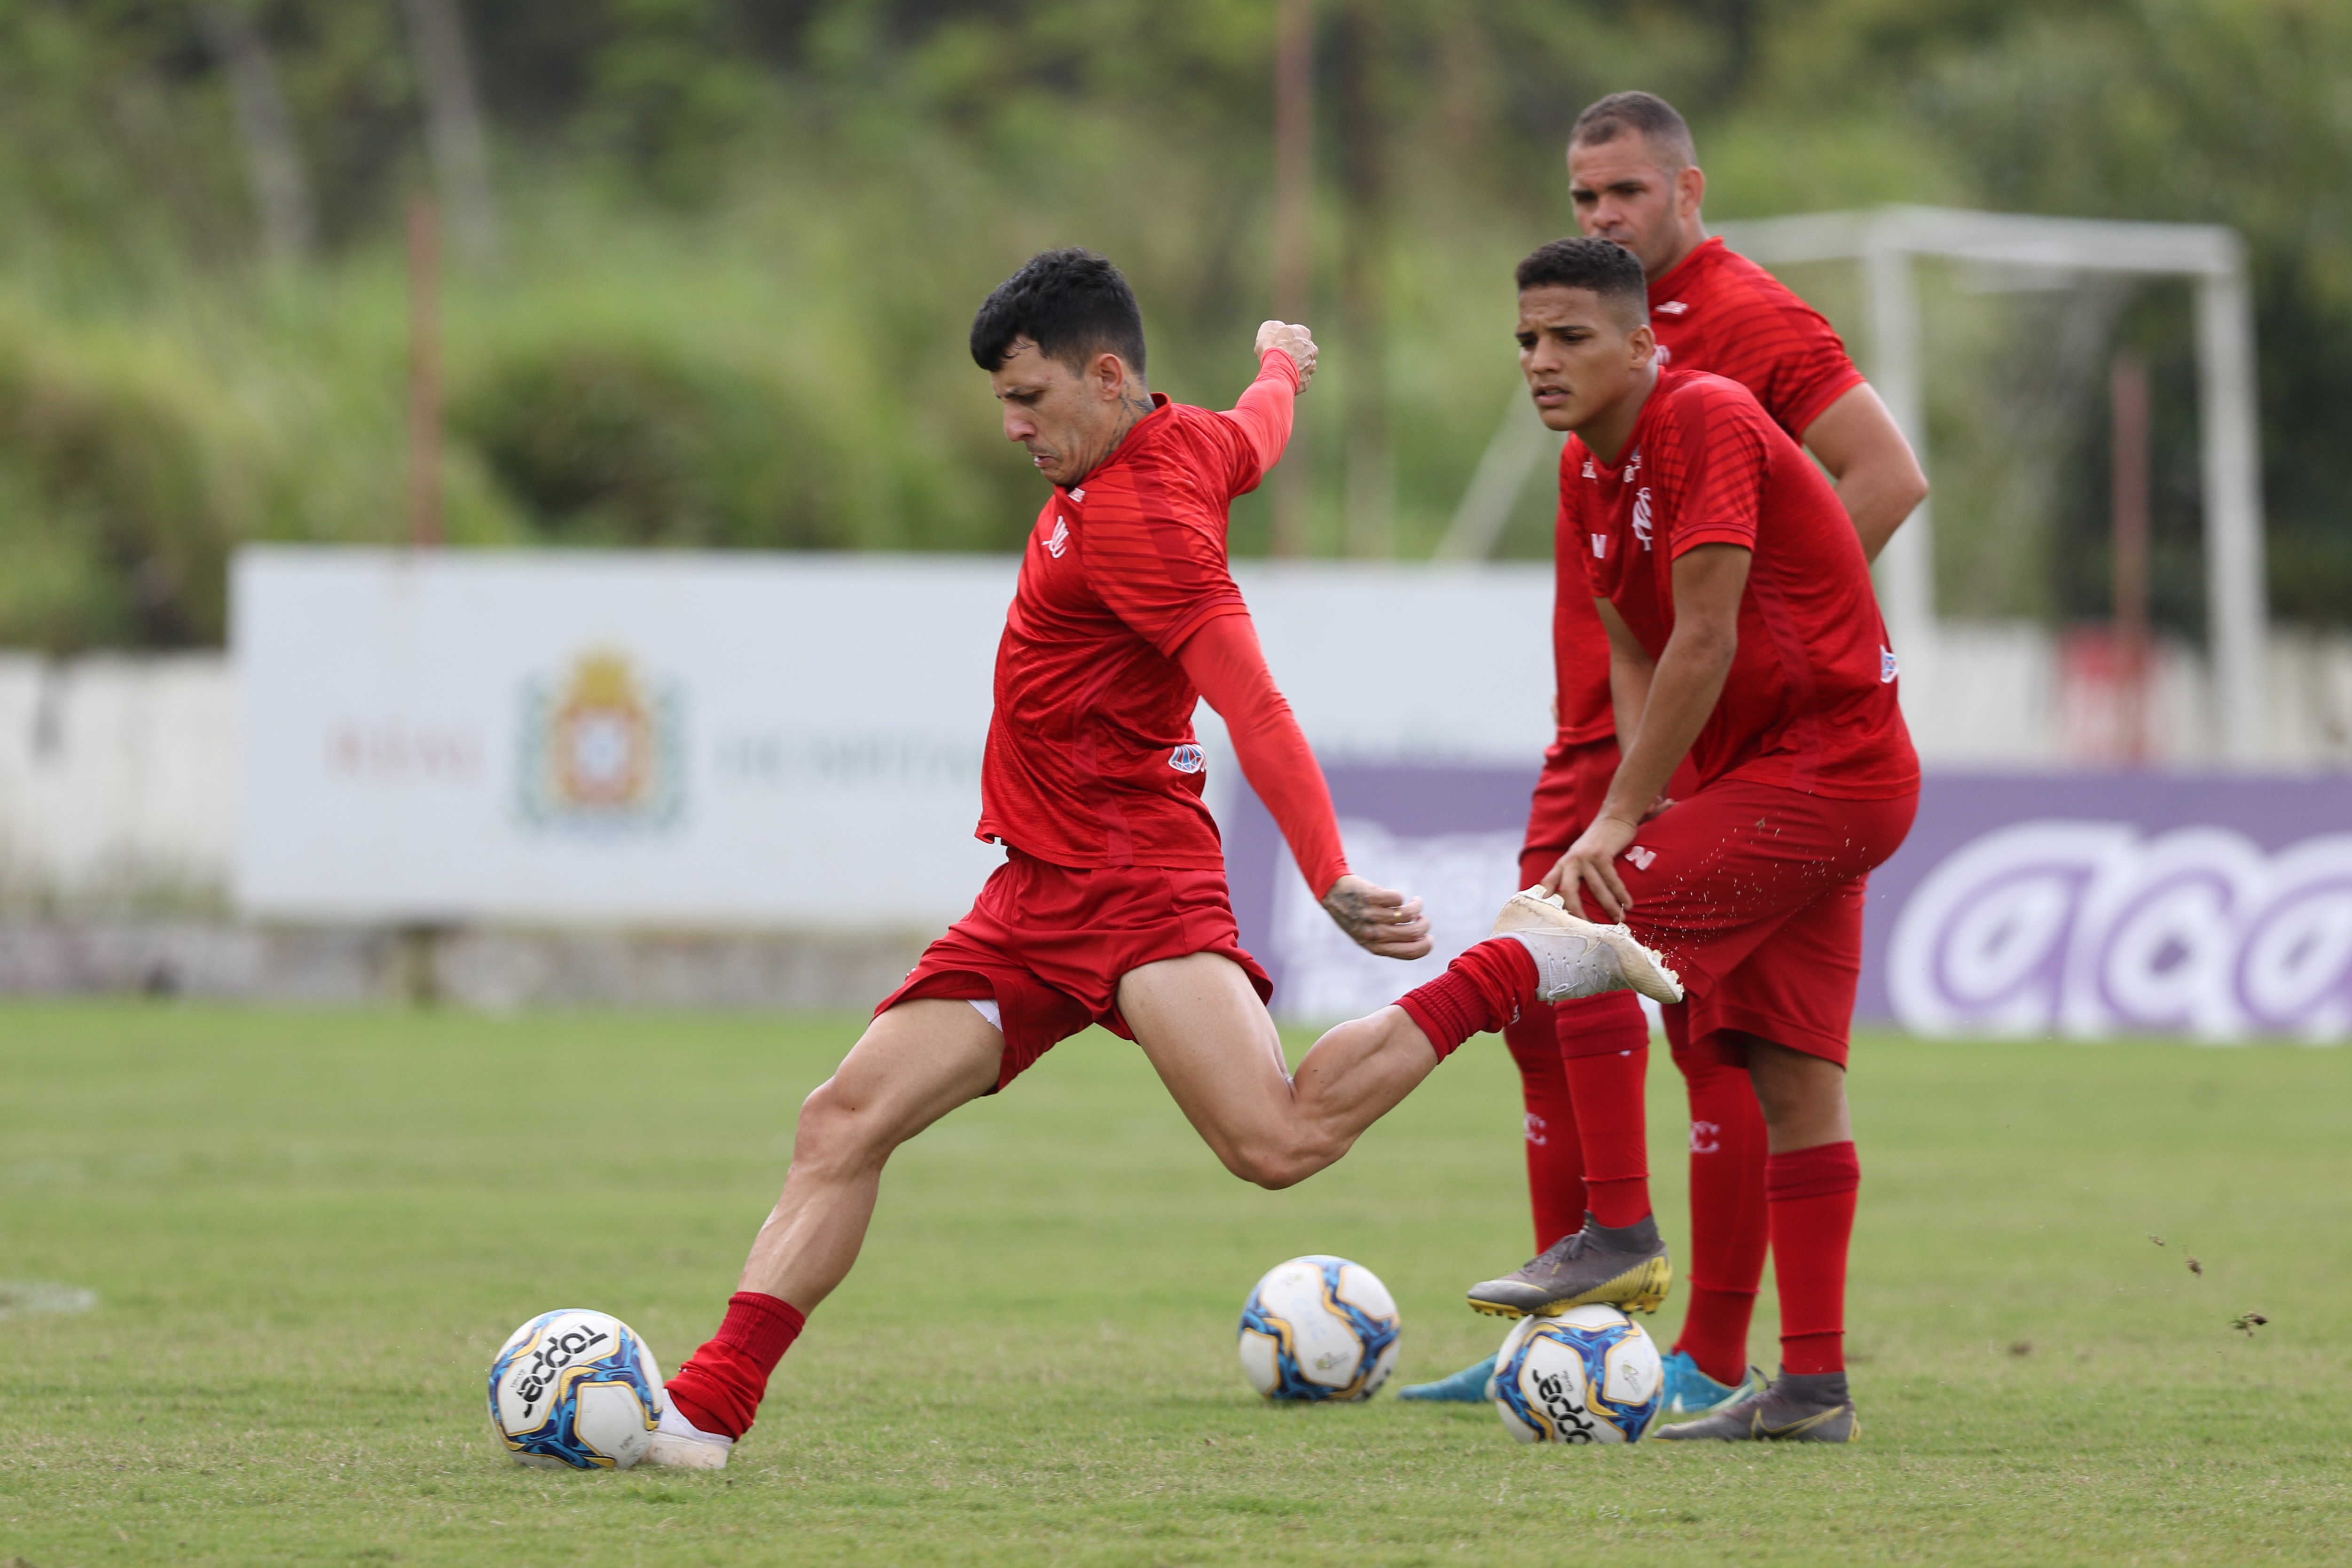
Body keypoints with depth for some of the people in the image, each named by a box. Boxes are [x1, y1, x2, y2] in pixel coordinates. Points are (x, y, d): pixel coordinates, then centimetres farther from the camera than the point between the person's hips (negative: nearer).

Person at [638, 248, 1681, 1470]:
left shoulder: (1135, 517, -18)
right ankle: (708, 1408, -6)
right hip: (1036, 898, 10)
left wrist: (1333, 882, -38)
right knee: (845, 1120, -2)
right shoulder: (1192, 442, 9)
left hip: (1138, 885, -10)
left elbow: (1254, 706, -27)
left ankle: (1512, 969, -4)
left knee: (1279, 1142, -24)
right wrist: (1281, 362, 59)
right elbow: (1259, 432, 34)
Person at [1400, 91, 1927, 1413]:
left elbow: (1890, 475, -18)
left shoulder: (1751, 320, -11)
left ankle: (1718, 1363, -4)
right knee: (1553, 1010, 9)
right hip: (1597, 730, 9)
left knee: (1712, 1031, -7)